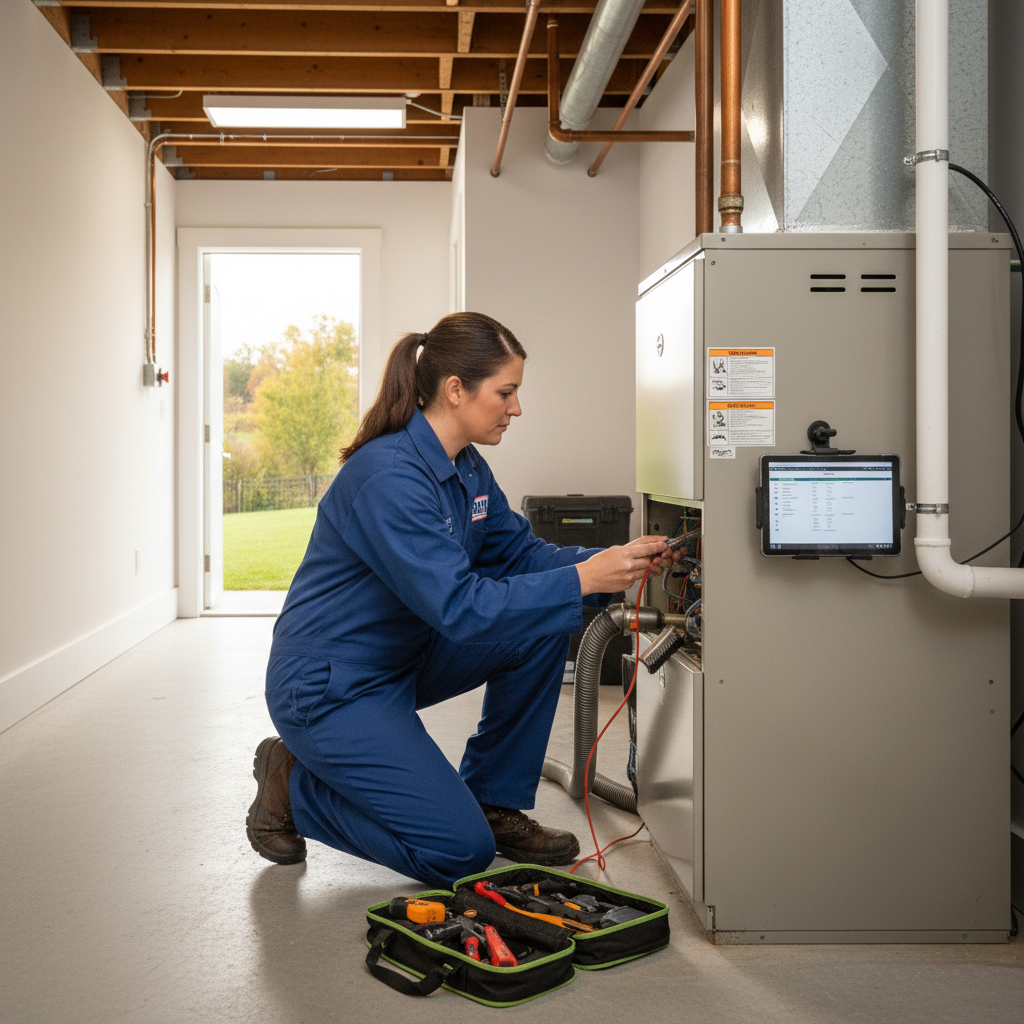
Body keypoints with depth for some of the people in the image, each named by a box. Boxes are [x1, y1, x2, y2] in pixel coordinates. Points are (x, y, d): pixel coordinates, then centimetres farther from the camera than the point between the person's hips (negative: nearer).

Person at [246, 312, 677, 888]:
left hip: (402, 660, 9)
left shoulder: (468, 469, 2)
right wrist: (582, 579, -32)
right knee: (461, 852, -12)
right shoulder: (389, 476, -28)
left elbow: (518, 553, 5)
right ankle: (294, 786, 6)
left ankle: (495, 804, 6)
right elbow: (459, 607, -33)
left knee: (545, 626, -6)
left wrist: (614, 562, -11)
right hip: (328, 688, -9)